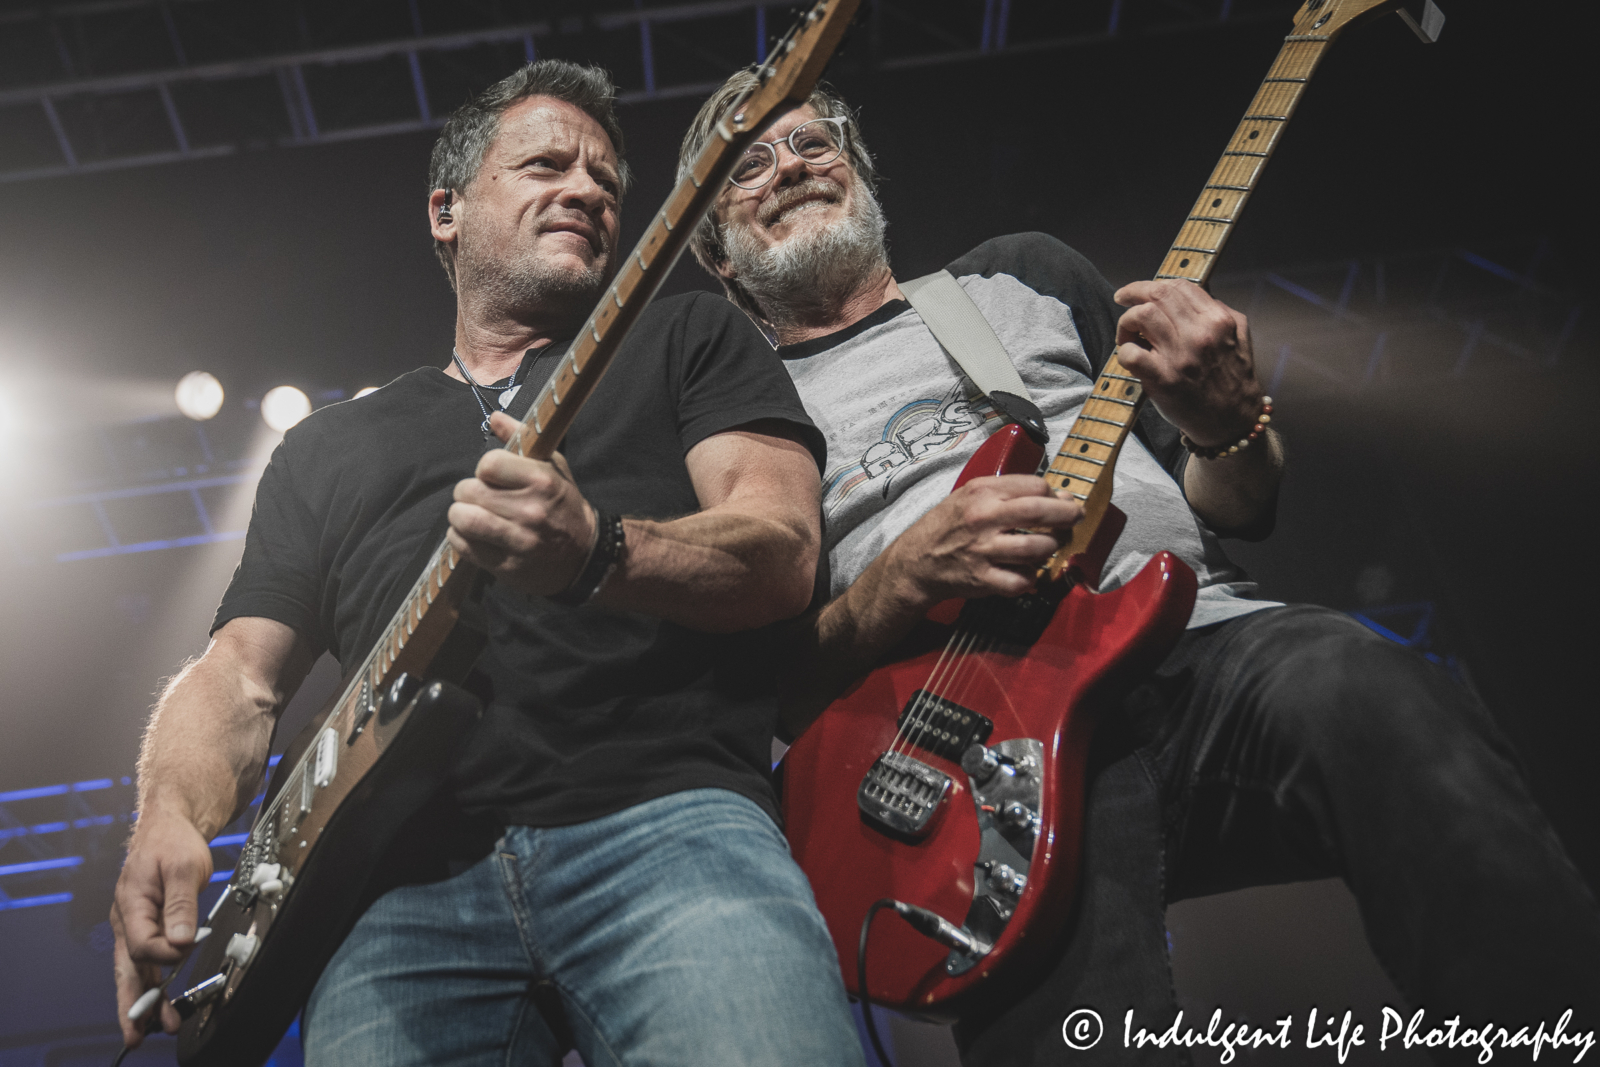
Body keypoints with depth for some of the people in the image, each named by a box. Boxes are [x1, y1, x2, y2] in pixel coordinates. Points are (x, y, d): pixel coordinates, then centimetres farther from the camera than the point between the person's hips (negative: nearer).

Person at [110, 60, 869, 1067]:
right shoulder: (329, 447, 27)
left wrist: (593, 551, -17)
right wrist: (171, 822, -1)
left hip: (668, 817, -2)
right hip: (410, 885, 3)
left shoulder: (690, 337, 18)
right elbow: (240, 674, 21)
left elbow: (784, 554, 2)